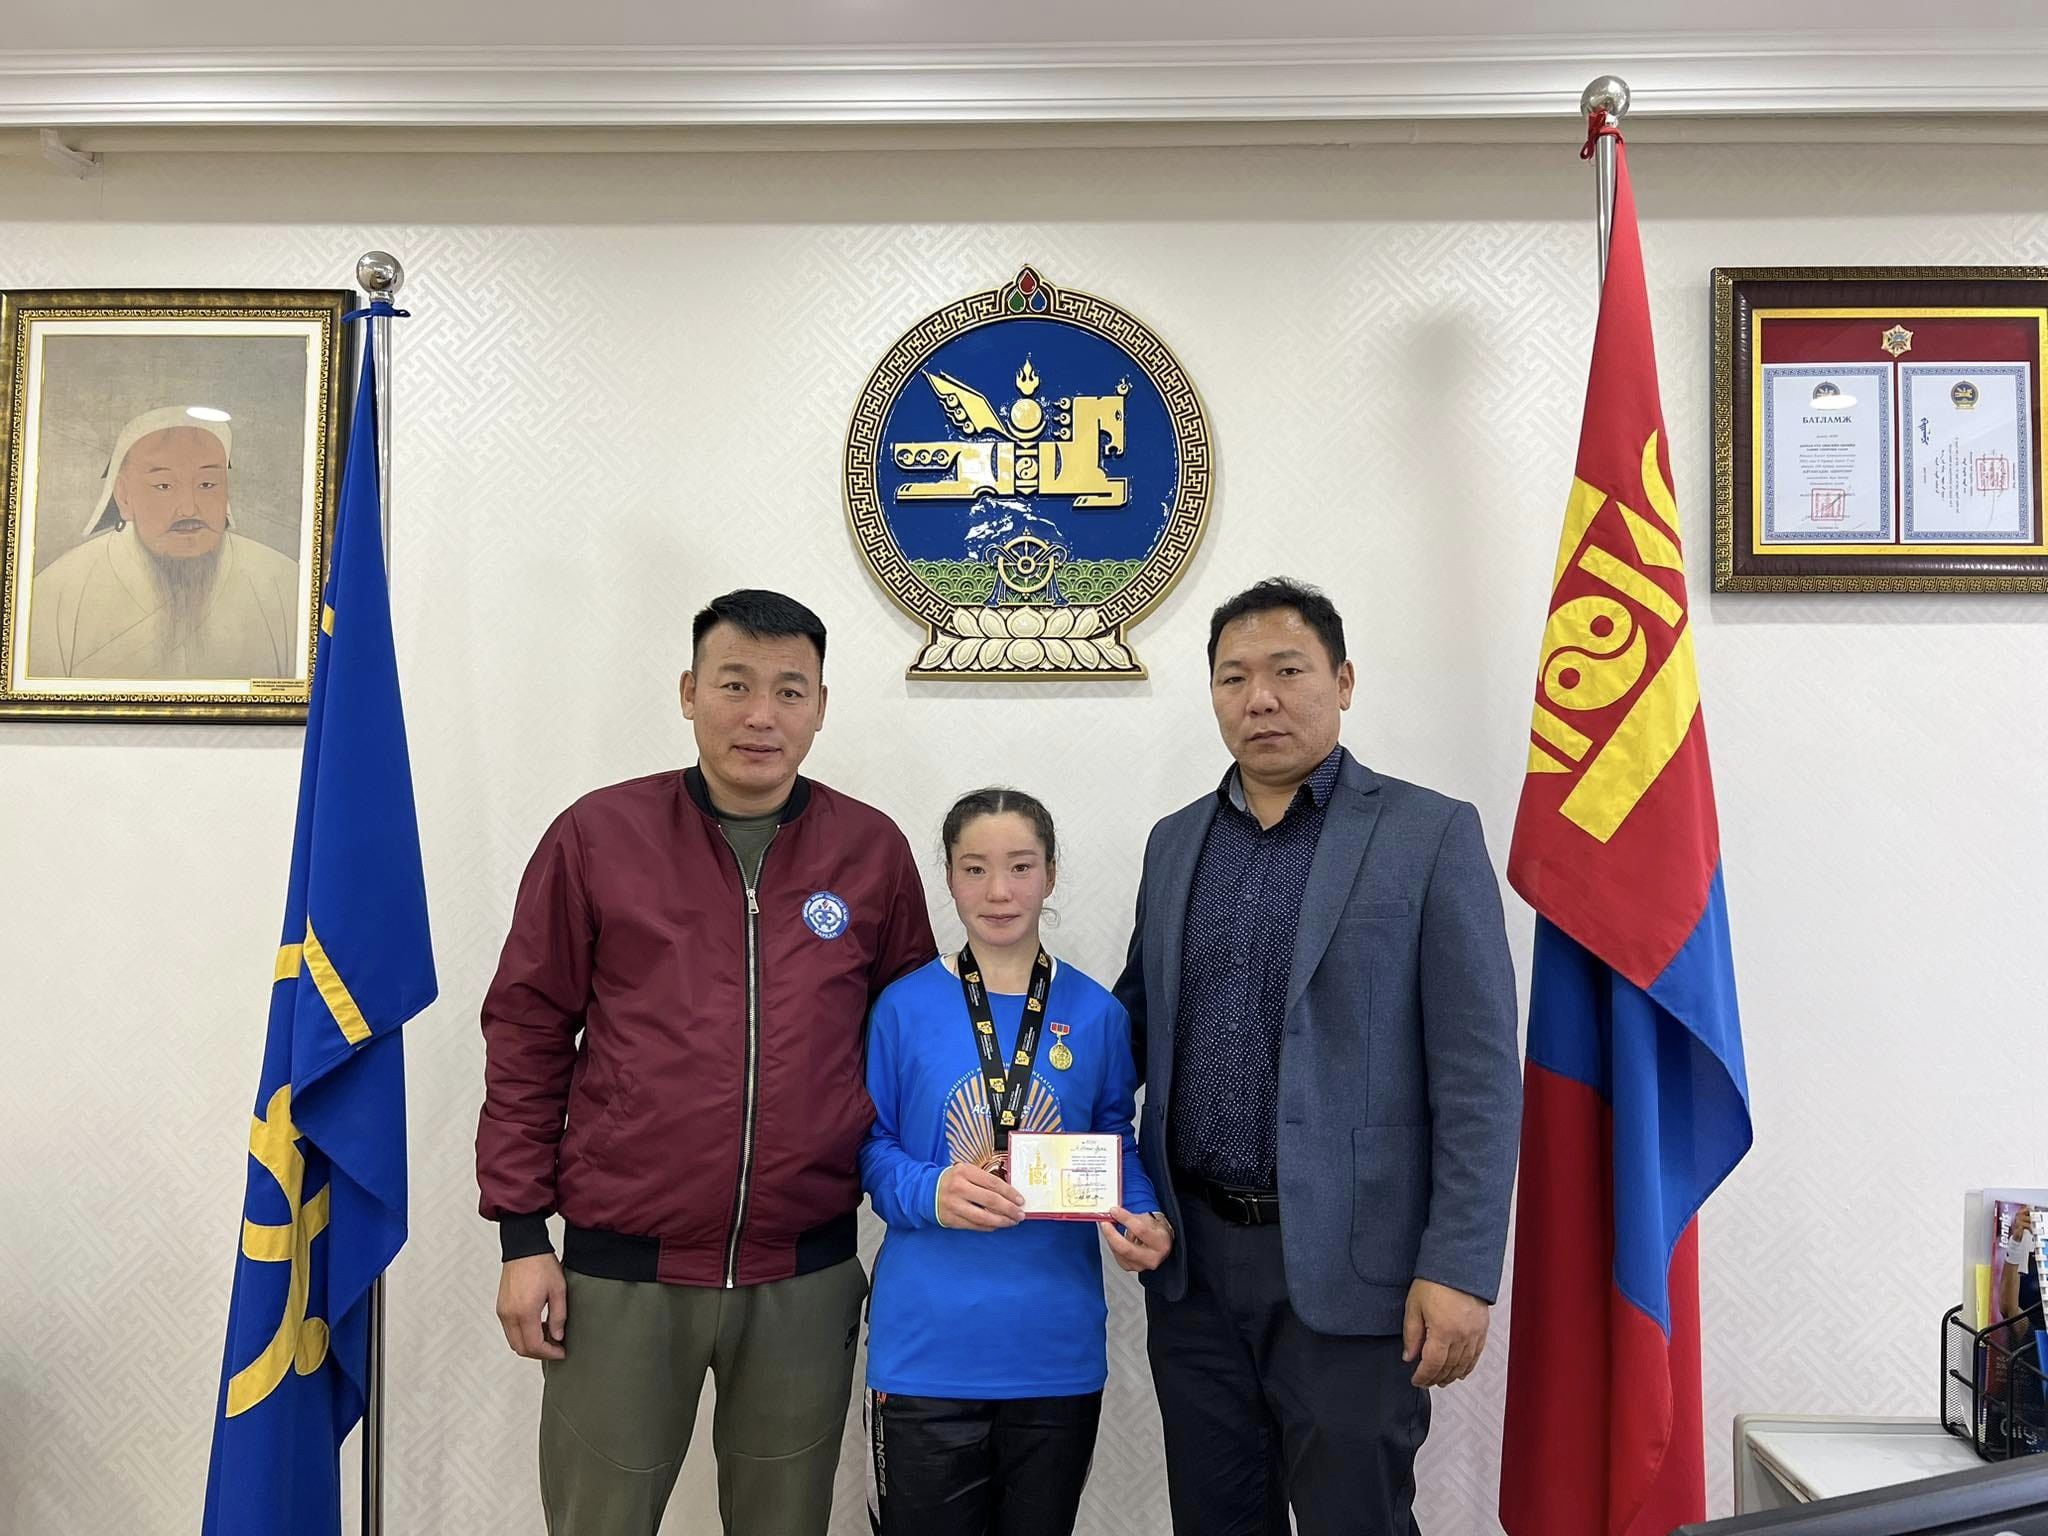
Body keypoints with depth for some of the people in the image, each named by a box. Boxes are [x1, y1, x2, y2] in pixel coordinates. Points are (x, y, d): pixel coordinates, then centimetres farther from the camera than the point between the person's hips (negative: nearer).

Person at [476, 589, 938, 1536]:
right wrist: (522, 1235, -1)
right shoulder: (596, 835, -4)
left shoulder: (874, 852, 0)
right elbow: (527, 1038, 0)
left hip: (807, 1278, 2)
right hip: (618, 1272, -1)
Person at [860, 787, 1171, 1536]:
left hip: (1058, 1351, 2)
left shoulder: (1096, 1014, -1)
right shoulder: (904, 1008, -6)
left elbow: (1117, 1144, 8)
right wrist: (930, 1193, -20)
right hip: (926, 1350, -2)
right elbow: (868, 1148, -1)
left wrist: (1145, 1221, -11)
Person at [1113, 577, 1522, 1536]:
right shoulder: (1174, 842, 10)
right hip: (1195, 1259, 5)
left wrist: (1459, 1271, -13)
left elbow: (1478, 1074, -9)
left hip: (1346, 1266, -4)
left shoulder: (1429, 835, -5)